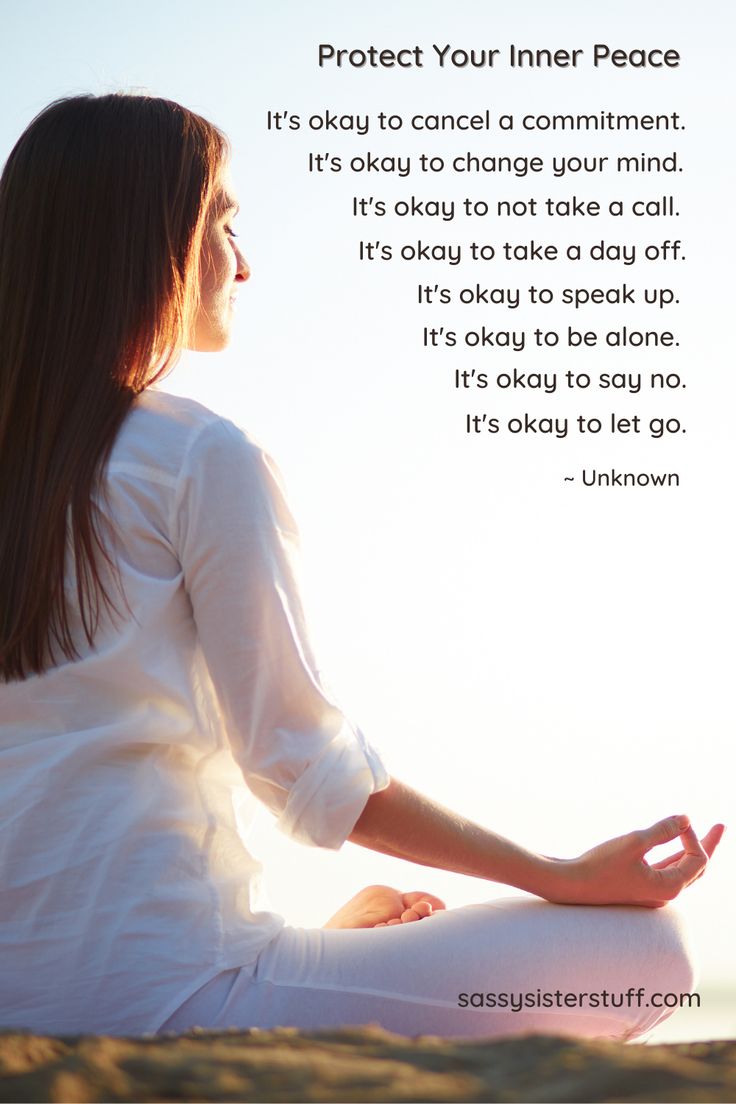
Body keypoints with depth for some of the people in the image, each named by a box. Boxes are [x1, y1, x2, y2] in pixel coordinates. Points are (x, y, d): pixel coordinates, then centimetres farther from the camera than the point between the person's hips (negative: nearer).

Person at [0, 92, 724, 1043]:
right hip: (160, 991, -9)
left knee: (380, 910, 35)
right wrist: (568, 877, -6)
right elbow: (305, 765, -12)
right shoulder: (202, 457, -11)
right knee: (648, 947, -6)